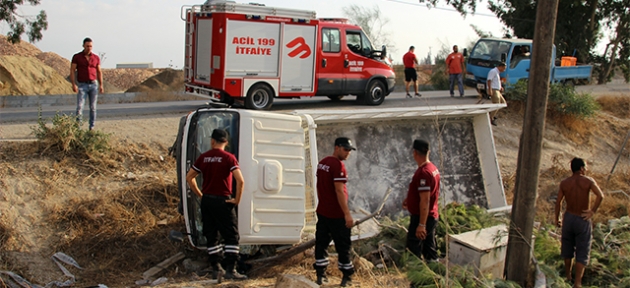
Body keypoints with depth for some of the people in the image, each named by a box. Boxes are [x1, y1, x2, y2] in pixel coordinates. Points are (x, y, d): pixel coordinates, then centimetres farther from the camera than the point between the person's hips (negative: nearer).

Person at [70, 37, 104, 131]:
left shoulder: (96, 58, 6)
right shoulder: (76, 57, -1)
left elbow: (99, 72, 10)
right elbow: (72, 71, -3)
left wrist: (101, 85, 2)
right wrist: (73, 84, -13)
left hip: (93, 84, 2)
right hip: (82, 85, -2)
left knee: (93, 107, 4)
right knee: (79, 107, -11)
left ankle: (92, 127, 11)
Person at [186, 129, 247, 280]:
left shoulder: (203, 157, 3)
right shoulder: (228, 158, -10)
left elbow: (189, 178, 8)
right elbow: (240, 181, -20)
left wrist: (200, 194, 13)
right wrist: (237, 199, -9)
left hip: (206, 200, 5)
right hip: (222, 201, -5)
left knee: (211, 236, 14)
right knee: (231, 236, 3)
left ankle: (215, 268, 19)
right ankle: (230, 270, -2)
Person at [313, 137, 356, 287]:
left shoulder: (322, 162, 8)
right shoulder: (338, 165, -19)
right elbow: (339, 191, -23)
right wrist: (347, 214, -22)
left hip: (322, 211, 8)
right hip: (336, 214, -8)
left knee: (321, 242, 11)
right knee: (343, 245, 3)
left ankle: (320, 275, 16)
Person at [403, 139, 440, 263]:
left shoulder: (423, 172, -24)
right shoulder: (432, 168, 7)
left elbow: (425, 201, -27)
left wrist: (421, 224, -26)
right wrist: (409, 199, 17)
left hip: (421, 218, -10)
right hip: (431, 216, 10)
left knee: (413, 251, -2)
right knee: (430, 249, 18)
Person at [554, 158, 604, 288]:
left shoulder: (564, 183, -2)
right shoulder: (588, 181, -9)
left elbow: (558, 202, -1)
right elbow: (600, 196, -22)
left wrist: (556, 218, 8)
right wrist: (593, 211, -12)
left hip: (568, 218, 3)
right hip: (583, 219, -3)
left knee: (567, 248, 20)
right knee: (582, 252, 2)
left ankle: (568, 276, 34)